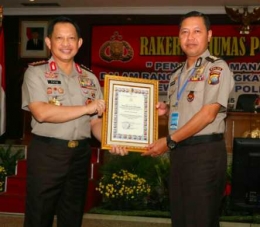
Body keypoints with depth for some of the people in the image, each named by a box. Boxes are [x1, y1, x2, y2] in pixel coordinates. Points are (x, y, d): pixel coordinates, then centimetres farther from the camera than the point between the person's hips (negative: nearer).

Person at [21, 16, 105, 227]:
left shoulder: (90, 78, 9)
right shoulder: (36, 72, -5)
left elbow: (95, 122, 8)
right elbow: (42, 113, -19)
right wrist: (87, 108, -15)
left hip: (80, 154, 5)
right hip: (46, 153, -4)